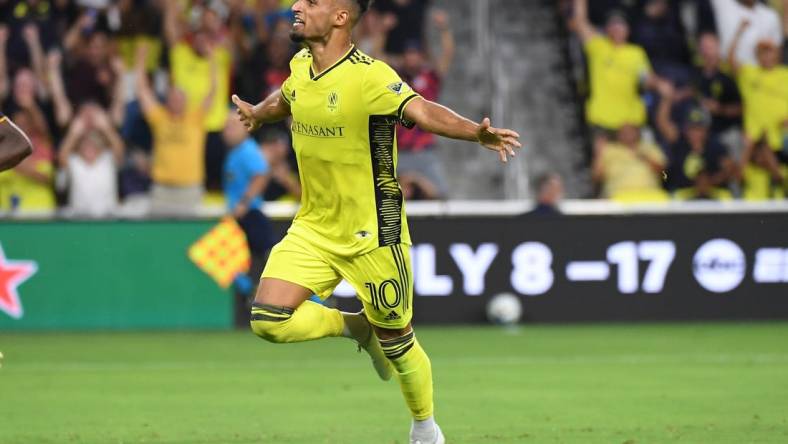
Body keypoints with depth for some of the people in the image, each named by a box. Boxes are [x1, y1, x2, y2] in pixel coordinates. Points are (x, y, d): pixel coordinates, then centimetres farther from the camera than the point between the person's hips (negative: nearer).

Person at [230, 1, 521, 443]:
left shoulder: (369, 76, -22)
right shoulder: (300, 66, 0)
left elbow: (422, 110, -37)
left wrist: (478, 133, -54)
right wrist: (258, 113, 45)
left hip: (372, 235, -6)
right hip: (314, 229, 6)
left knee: (396, 341, 6)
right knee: (270, 320, -10)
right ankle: (356, 327, 19)